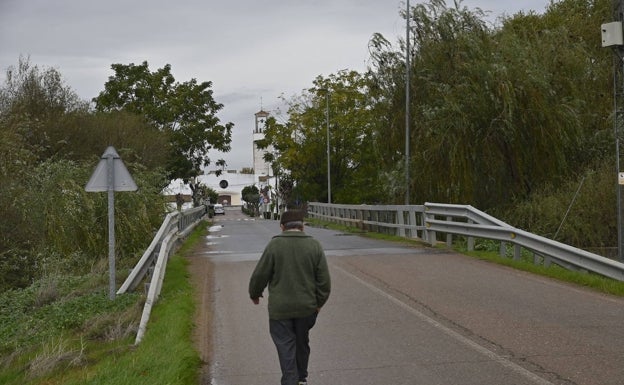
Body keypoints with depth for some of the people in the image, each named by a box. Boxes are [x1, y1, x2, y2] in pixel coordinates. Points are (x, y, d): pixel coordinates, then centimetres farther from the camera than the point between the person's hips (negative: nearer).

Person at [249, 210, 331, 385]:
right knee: (302, 343, 21)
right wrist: (320, 301, 11)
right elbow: (324, 279, -1)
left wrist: (254, 294, 12)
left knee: (286, 348, 4)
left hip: (280, 308, -3)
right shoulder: (314, 245, -2)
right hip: (306, 307, 3)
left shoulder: (274, 245, -10)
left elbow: (260, 274, -6)